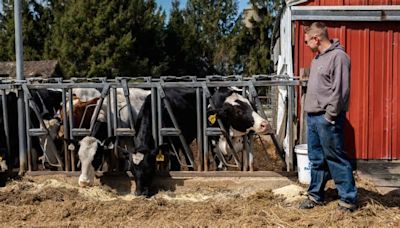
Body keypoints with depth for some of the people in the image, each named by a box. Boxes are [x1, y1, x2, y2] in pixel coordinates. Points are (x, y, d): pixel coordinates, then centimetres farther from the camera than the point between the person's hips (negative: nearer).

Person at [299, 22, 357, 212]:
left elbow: (340, 90, -18)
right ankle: (315, 195, 24)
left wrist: (329, 116, -17)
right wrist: (311, 112, 14)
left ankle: (348, 199, 8)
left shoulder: (338, 56, -12)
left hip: (327, 118, -9)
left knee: (336, 159, -2)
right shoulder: (317, 58, 16)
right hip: (312, 116, 9)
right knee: (316, 159, 14)